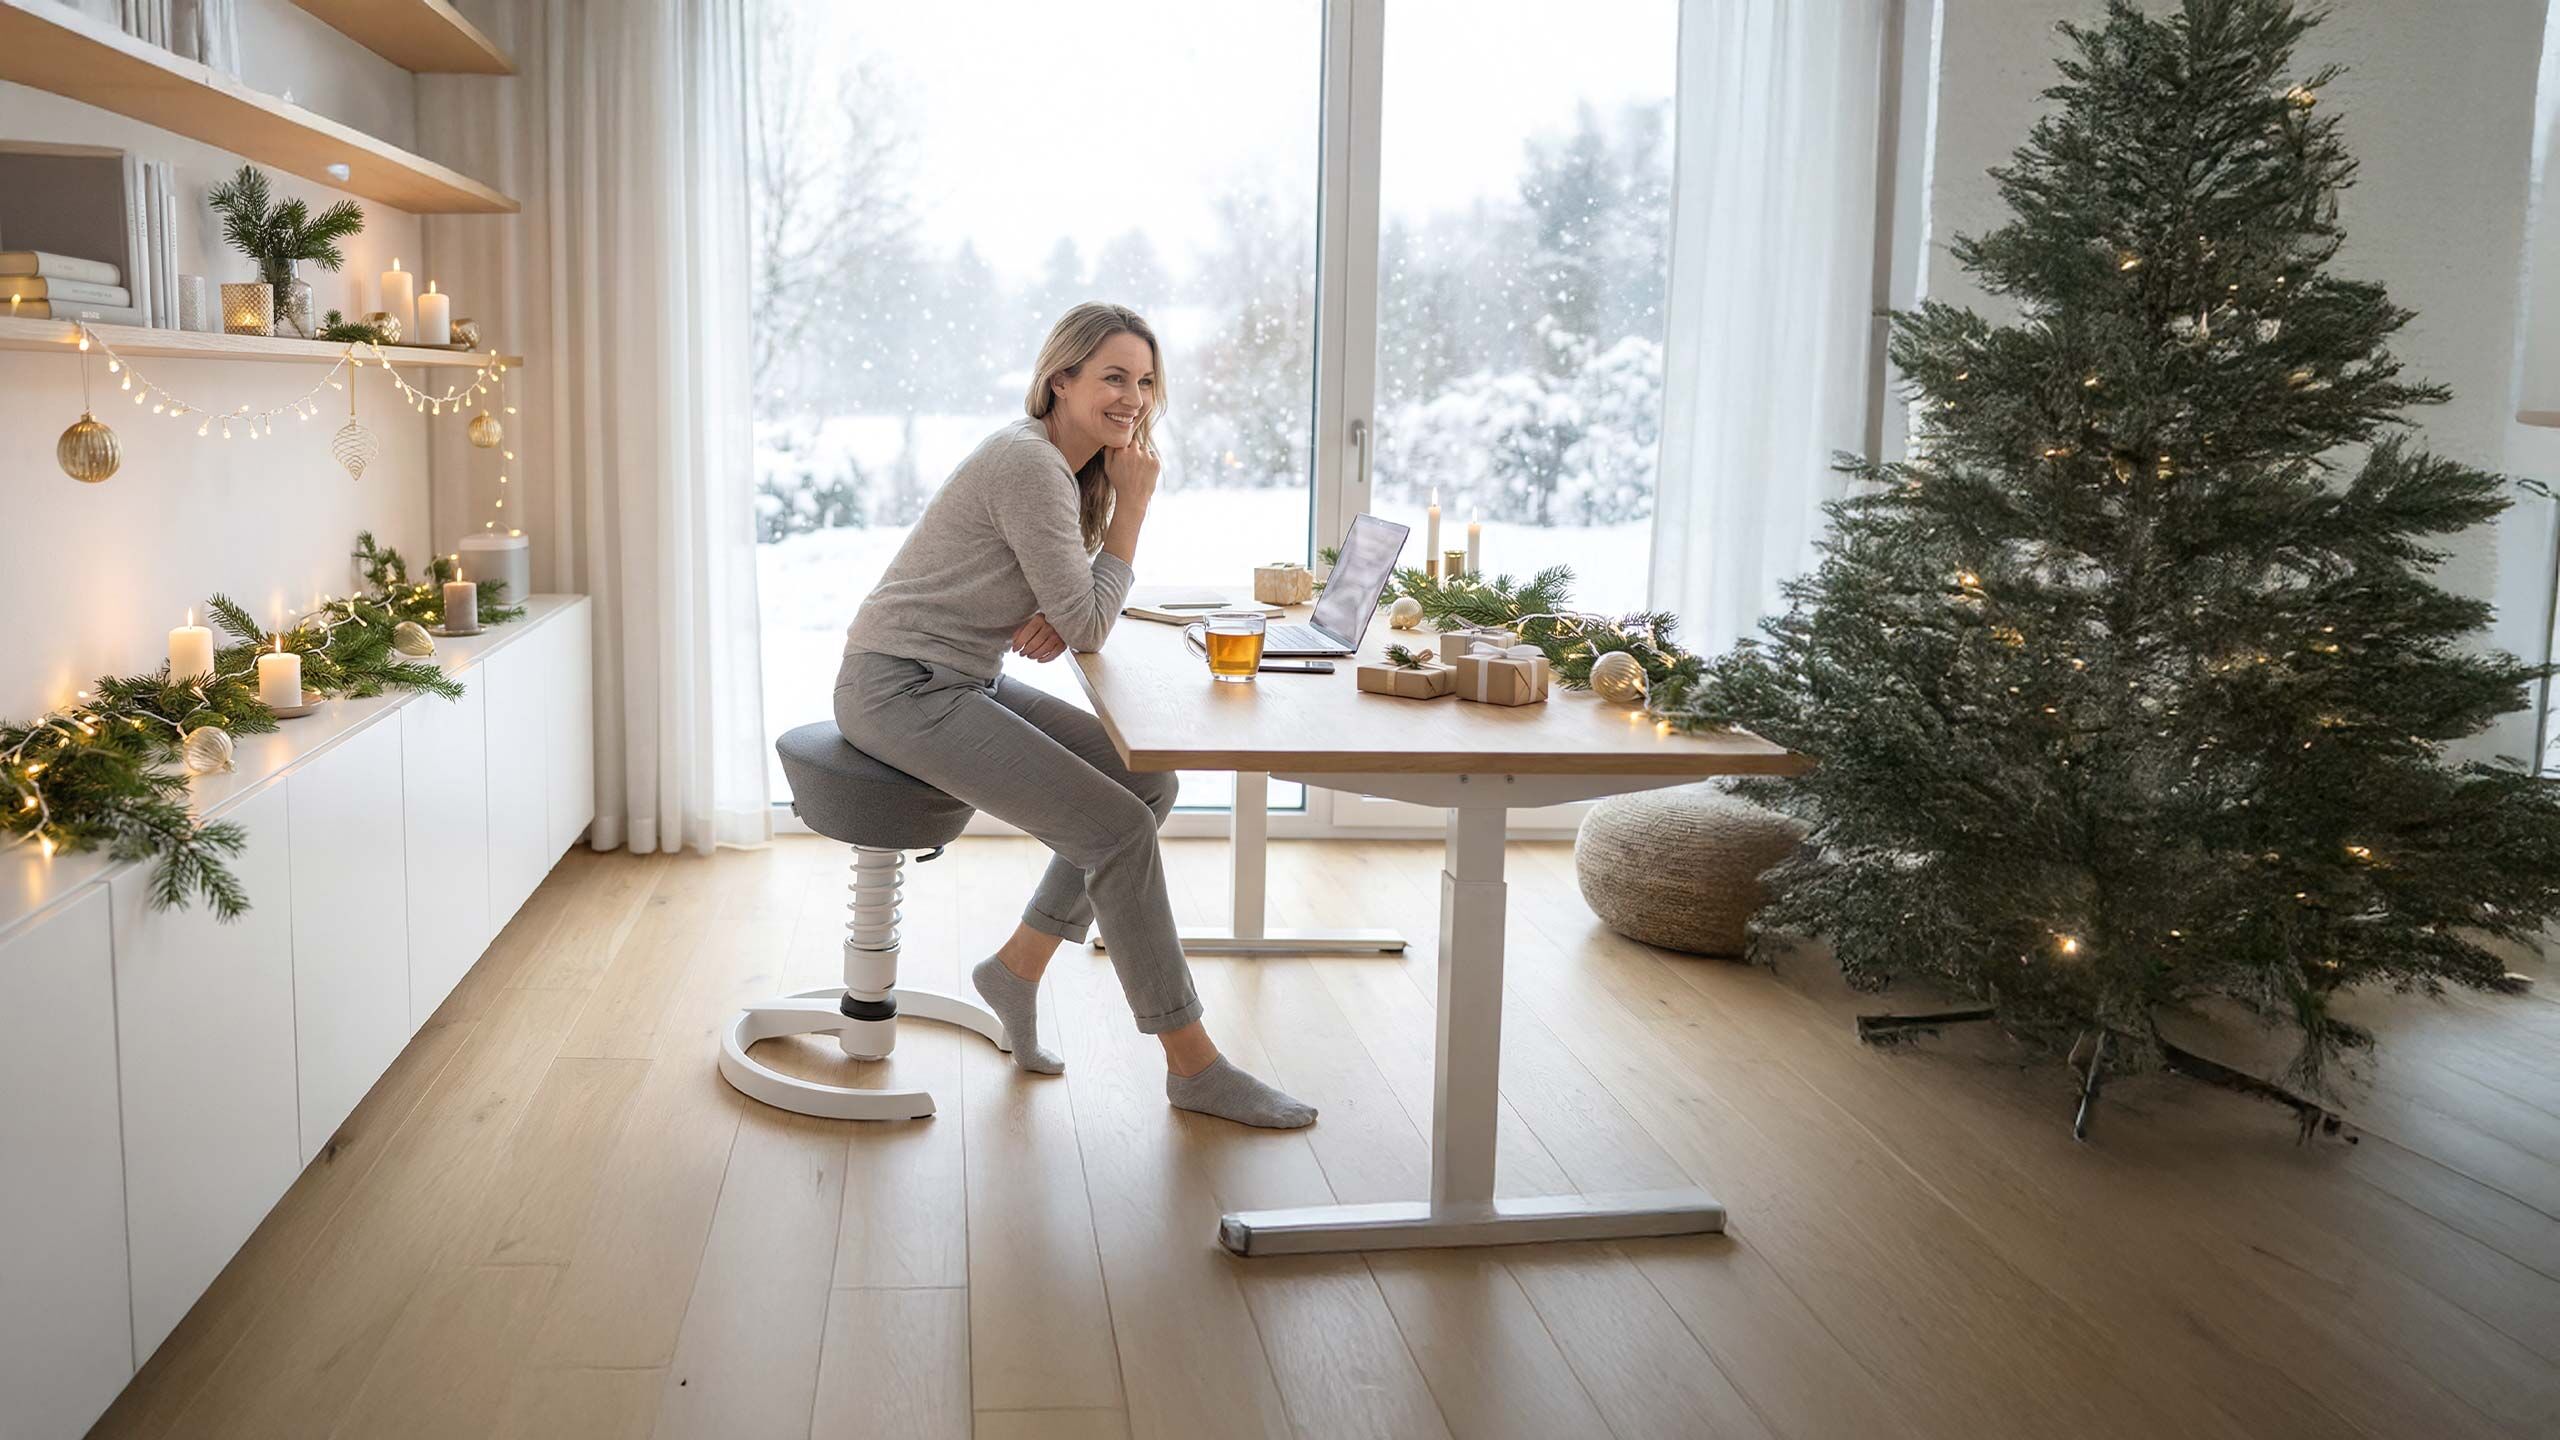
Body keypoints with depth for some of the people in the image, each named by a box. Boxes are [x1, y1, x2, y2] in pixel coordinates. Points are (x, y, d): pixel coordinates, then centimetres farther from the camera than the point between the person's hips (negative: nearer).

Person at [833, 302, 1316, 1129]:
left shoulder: (1071, 467, 11)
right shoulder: (1029, 463, -19)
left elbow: (1074, 610, 15)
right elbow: (1090, 624, -16)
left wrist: (1059, 620, -9)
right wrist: (1134, 503, -11)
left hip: (962, 680, 10)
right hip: (900, 690, -10)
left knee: (1150, 781, 4)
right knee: (1117, 828, -16)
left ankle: (1019, 967, 13)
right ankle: (1193, 1067, -6)